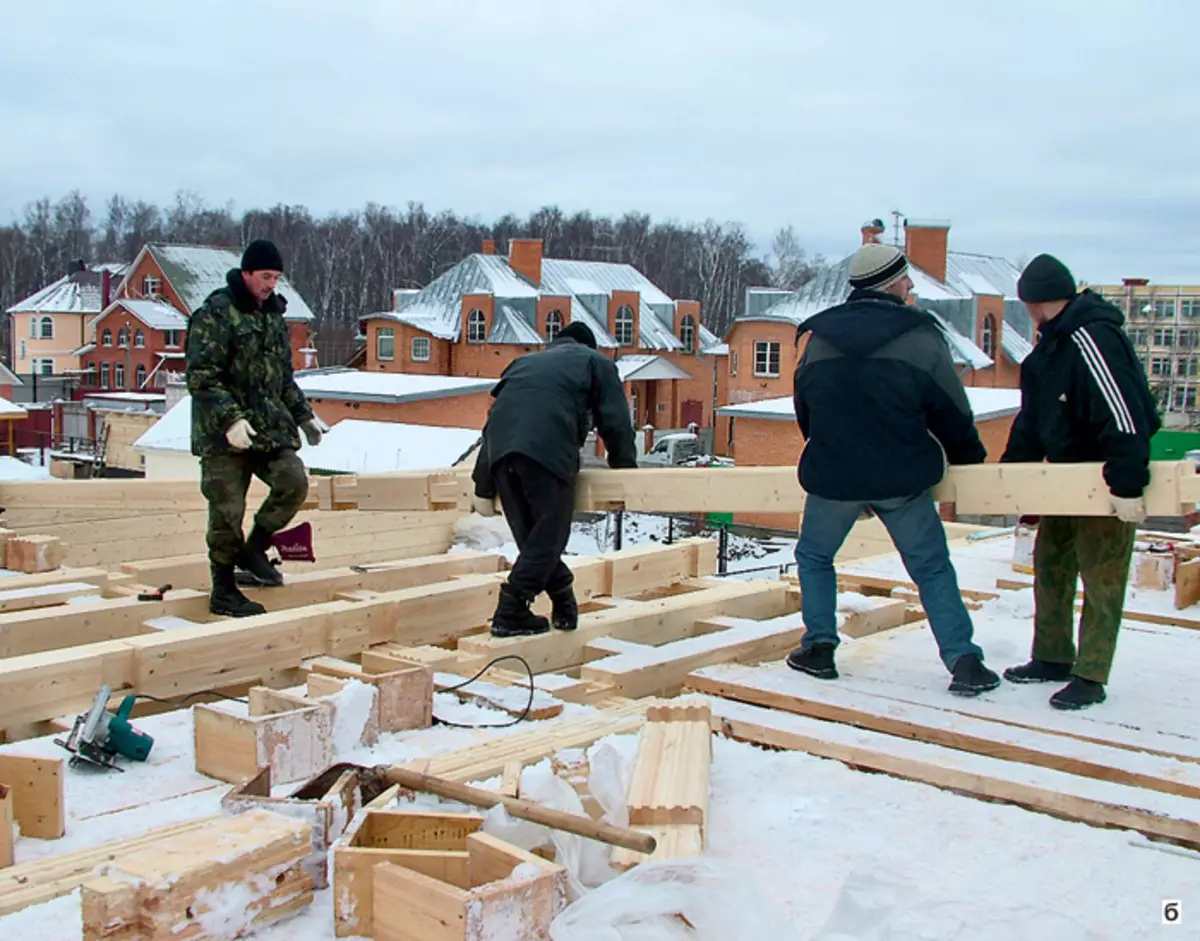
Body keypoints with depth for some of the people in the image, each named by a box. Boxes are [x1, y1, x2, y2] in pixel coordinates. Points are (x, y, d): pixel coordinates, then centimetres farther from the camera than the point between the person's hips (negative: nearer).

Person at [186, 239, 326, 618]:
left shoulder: (273, 315, 17)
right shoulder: (215, 313, -9)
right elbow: (201, 377, -16)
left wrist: (304, 415, 21)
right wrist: (230, 418, -26)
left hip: (271, 428, 7)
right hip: (224, 434, -7)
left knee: (294, 482, -12)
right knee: (227, 511, -2)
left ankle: (254, 550, 10)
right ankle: (223, 591, 12)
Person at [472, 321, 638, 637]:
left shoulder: (524, 363, 39)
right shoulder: (596, 363, 27)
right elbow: (616, 424, 16)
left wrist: (484, 488, 34)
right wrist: (626, 469, 28)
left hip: (500, 445, 5)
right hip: (547, 447, -5)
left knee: (531, 535, 14)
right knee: (547, 536, 2)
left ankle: (565, 605, 20)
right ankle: (510, 614, -3)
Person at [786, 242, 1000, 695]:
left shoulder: (818, 339, 4)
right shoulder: (922, 338, -7)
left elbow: (804, 411, 15)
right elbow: (952, 415, -1)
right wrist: (971, 460, 17)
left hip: (832, 476, 2)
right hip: (901, 479, -1)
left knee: (814, 557, 21)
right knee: (932, 568, 8)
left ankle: (819, 646, 16)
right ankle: (964, 662, 3)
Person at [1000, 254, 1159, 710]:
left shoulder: (1092, 338, -24)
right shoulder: (1050, 347, 9)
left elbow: (1123, 417, -32)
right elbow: (1033, 419, 17)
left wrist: (1127, 485, -35)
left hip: (1109, 480, -10)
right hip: (1066, 474, 10)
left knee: (1100, 575, -4)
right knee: (1050, 563, 14)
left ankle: (1091, 677, 4)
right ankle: (1053, 657, 26)